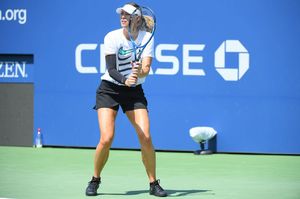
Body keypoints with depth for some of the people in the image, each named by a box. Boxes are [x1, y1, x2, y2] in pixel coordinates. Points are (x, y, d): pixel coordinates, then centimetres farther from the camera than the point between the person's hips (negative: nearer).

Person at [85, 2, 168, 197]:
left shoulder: (147, 38, -8)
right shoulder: (112, 37, -15)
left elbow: (146, 69, -16)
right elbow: (111, 69, -24)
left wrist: (139, 71, -39)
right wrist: (125, 80, -43)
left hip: (134, 92, 2)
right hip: (109, 89, -2)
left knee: (146, 138, -12)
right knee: (106, 138, -16)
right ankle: (95, 180, 6)